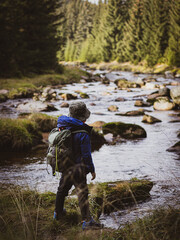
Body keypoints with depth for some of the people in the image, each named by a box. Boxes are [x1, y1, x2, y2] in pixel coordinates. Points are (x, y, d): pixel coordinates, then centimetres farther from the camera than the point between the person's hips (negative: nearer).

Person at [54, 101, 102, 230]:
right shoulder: (83, 134, -20)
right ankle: (87, 221, -6)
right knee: (82, 193, -5)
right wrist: (92, 169, -4)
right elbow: (86, 155, -16)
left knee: (62, 189, 24)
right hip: (78, 168, -7)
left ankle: (58, 212, 40)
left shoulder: (62, 127, 0)